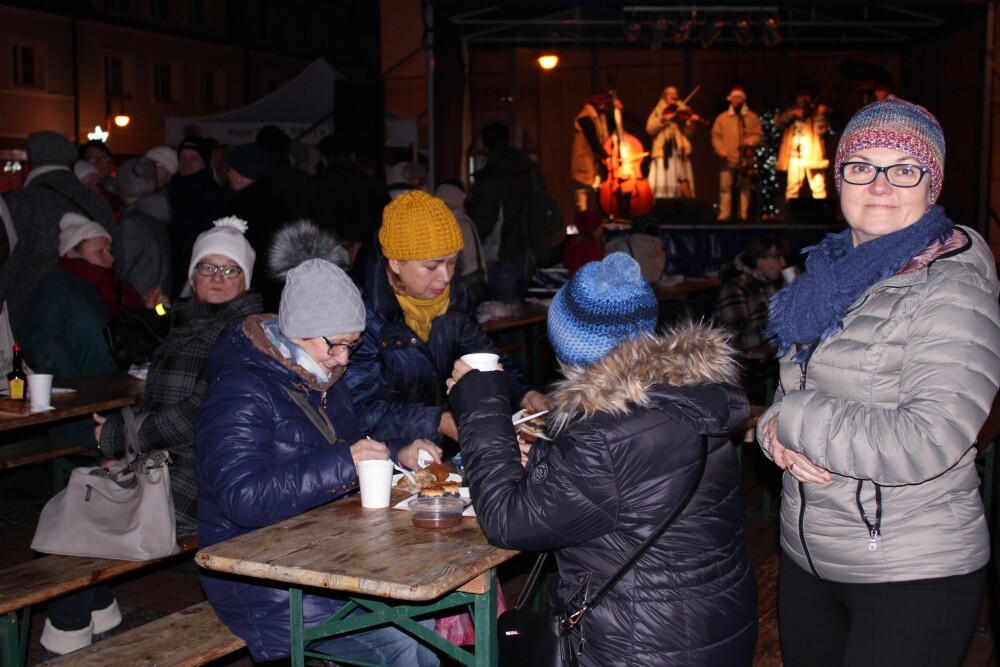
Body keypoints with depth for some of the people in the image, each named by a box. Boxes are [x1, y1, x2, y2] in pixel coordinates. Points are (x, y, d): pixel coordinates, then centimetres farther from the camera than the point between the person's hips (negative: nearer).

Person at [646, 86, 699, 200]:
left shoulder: (683, 113, 13)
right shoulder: (658, 112, 14)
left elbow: (688, 132, 3)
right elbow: (650, 130, 1)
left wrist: (691, 122, -15)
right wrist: (663, 119, -11)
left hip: (679, 152, 0)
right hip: (663, 152, 0)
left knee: (683, 186, -10)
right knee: (660, 187, -8)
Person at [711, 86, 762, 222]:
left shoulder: (752, 117, 9)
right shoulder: (722, 117, 12)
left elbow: (758, 135, 3)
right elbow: (716, 135, 8)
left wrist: (749, 142, -17)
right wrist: (720, 150, -8)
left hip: (745, 159, 0)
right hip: (727, 159, 1)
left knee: (744, 187, 1)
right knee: (725, 187, -5)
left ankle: (744, 216, 3)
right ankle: (724, 215, -2)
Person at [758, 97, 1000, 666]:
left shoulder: (953, 288, -15)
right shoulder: (829, 277, 6)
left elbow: (930, 443, -25)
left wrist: (793, 421, -17)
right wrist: (776, 435, -10)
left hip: (914, 575, -6)